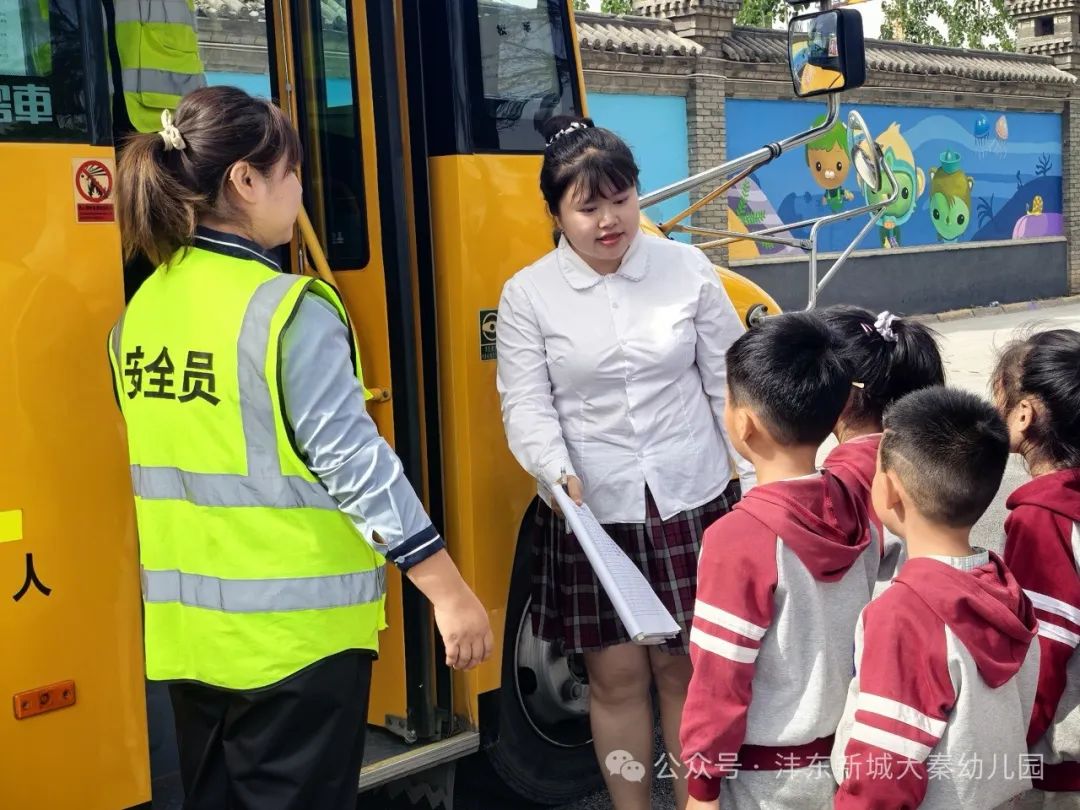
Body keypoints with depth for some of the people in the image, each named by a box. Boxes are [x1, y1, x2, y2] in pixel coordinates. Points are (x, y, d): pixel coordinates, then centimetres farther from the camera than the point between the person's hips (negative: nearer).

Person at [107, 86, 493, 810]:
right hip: (293, 629, -7)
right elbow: (352, 462, -20)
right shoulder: (289, 311, -18)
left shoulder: (144, 308, 4)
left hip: (188, 625, 7)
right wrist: (450, 592, -15)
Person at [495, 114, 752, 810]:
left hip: (692, 503, 1)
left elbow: (727, 381, 4)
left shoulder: (687, 269, 0)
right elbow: (527, 405, -5)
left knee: (685, 667, 10)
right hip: (594, 513, 0)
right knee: (617, 676, 8)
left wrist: (755, 474, 4)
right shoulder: (528, 295, -3)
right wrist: (557, 474, -22)